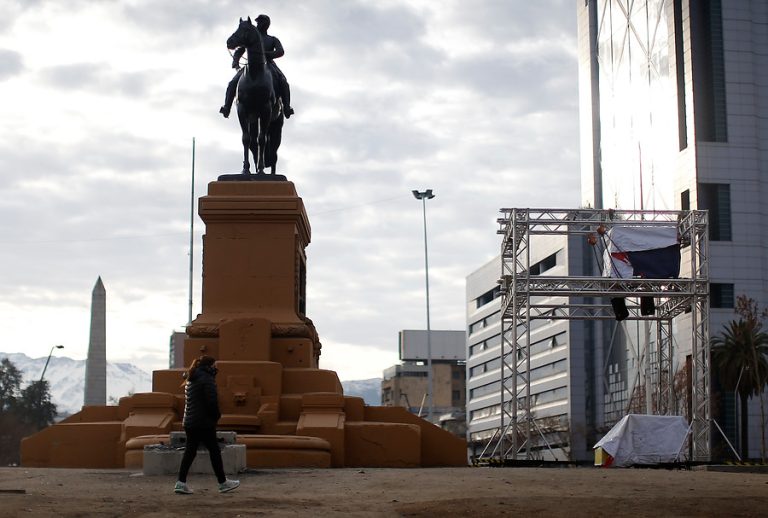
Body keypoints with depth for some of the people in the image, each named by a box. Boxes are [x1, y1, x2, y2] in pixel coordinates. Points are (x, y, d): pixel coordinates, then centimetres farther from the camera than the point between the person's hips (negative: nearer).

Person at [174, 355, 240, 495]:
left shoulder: (190, 379, 16)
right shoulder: (207, 378, -12)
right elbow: (212, 401, -18)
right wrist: (216, 415, -2)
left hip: (189, 422, 8)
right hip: (203, 423, -8)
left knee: (189, 451, 8)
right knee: (214, 451, 2)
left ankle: (181, 482, 0)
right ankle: (223, 483, 10)